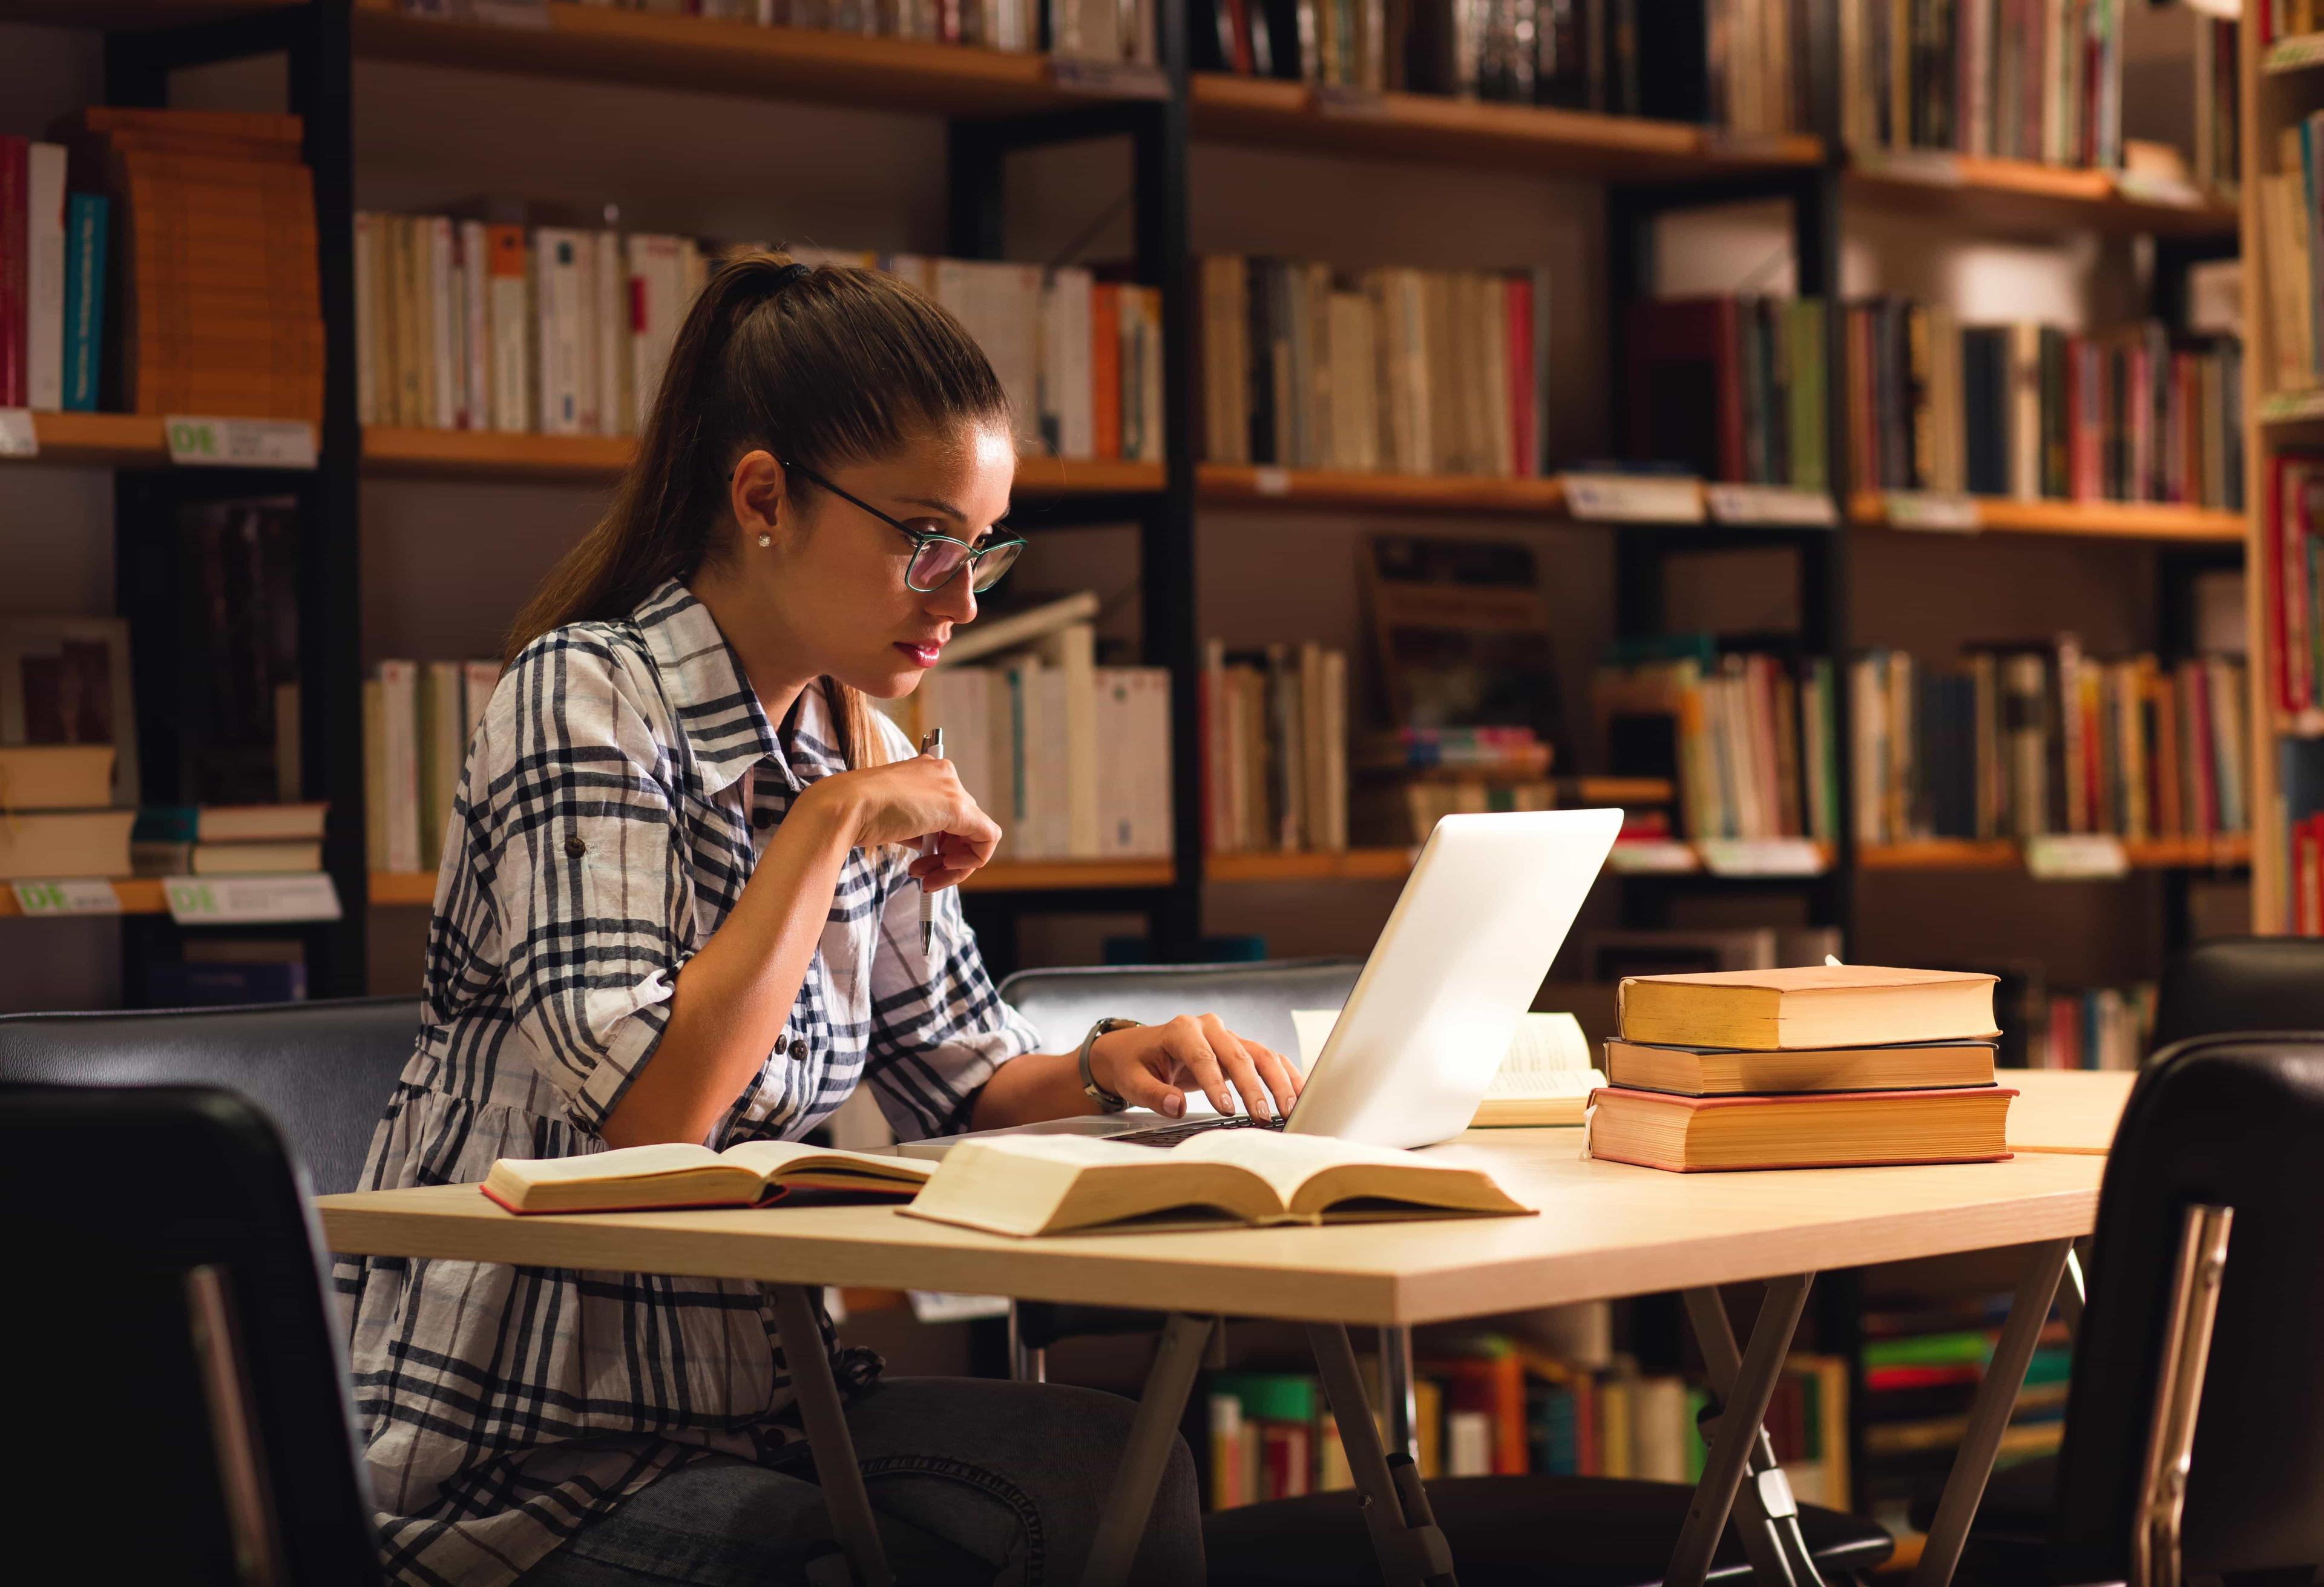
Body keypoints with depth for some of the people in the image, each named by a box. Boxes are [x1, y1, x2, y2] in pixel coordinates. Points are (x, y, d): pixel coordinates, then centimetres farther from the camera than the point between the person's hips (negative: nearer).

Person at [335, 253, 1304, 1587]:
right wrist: (832, 827, -20)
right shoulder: (589, 701, -15)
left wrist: (1104, 1068, -5)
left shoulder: (852, 740, 9)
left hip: (751, 1397, 7)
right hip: (535, 1457, -7)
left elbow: (959, 1079, 17)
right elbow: (649, 1111, -27)